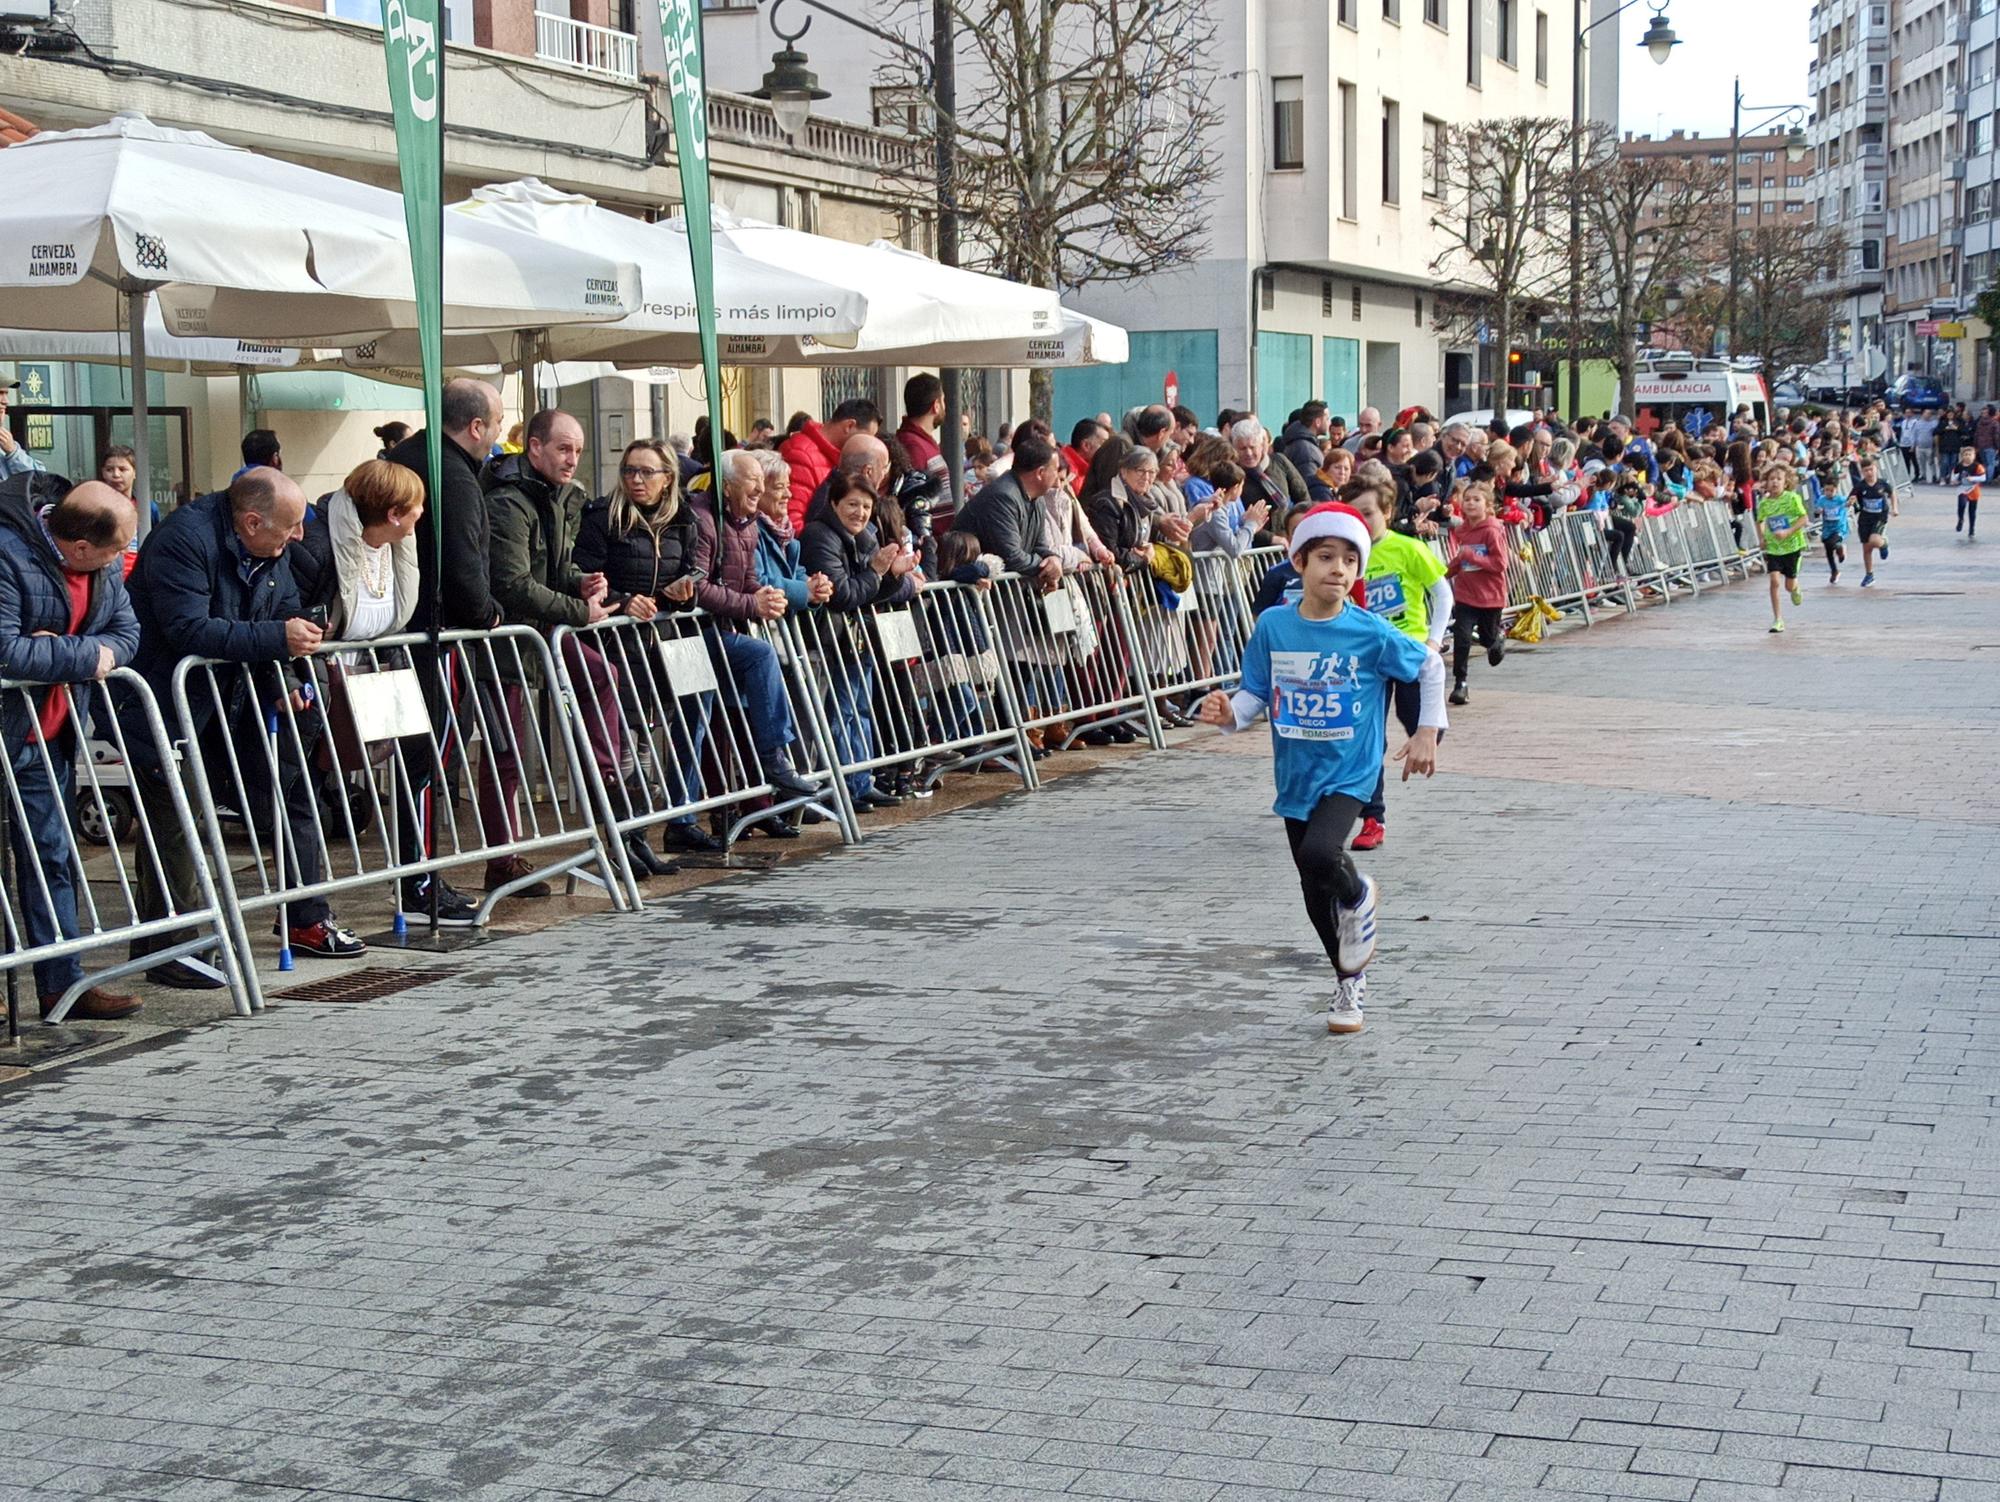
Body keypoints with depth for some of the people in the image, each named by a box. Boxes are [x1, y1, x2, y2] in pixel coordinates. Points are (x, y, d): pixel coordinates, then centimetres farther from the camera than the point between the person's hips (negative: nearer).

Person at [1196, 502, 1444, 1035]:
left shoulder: (1371, 633, -12)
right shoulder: (1273, 627, -6)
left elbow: (1430, 666, 3)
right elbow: (1254, 696, 0)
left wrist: (1427, 732, 0)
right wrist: (1227, 714, -20)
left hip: (1347, 774, -4)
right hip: (1296, 776, 4)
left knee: (1319, 854, -30)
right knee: (1315, 892, 13)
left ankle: (1358, 896, 5)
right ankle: (1350, 980, 37)